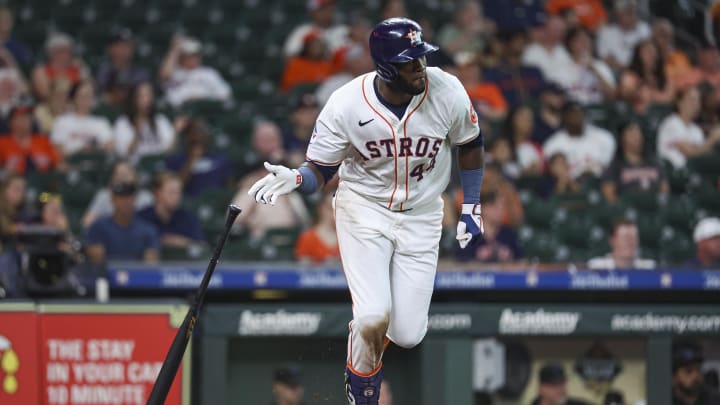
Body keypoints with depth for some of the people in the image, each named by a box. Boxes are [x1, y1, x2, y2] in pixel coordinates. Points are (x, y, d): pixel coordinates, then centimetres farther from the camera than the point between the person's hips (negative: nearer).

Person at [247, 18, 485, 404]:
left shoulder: (447, 92, -17)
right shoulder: (346, 105, -21)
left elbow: (470, 143, 3)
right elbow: (320, 170, -10)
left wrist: (471, 206, 3)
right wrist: (295, 179, -32)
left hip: (421, 216, 2)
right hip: (364, 209, -2)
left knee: (406, 336, -4)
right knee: (373, 321, -21)